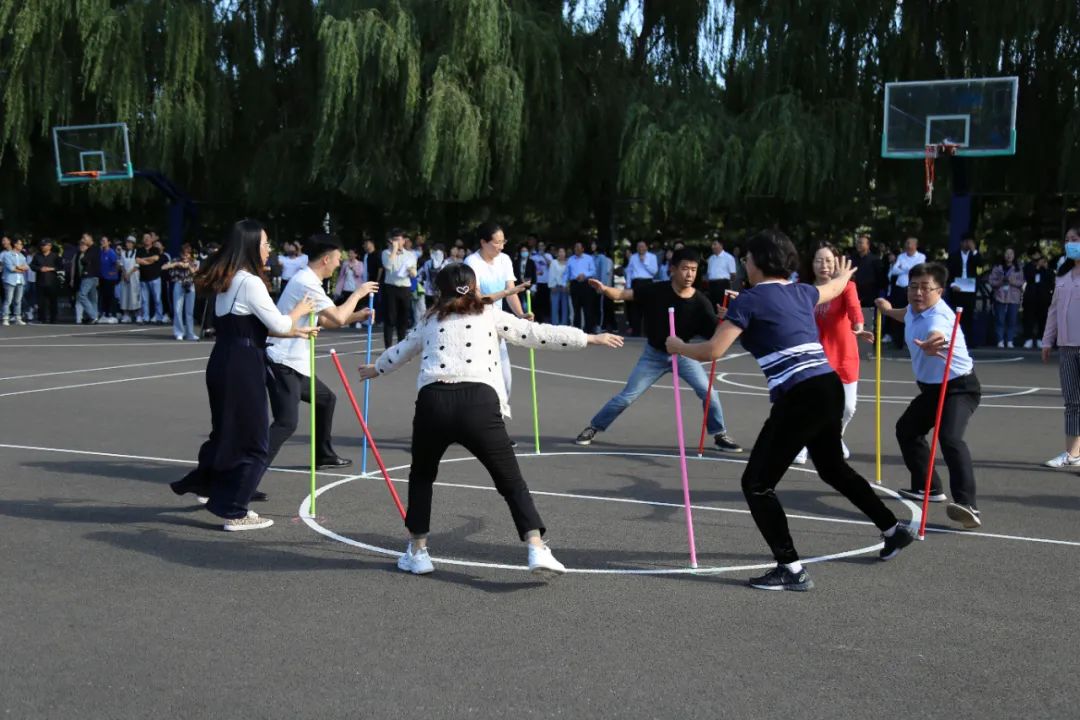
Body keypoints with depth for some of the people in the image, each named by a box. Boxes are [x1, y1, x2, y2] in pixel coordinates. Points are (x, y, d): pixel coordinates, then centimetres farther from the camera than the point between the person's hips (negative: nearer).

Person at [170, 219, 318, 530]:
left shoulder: (228, 281, 14)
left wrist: (296, 331, 19)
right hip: (242, 367, -9)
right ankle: (235, 513, 9)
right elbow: (278, 324, -12)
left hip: (223, 362, 9)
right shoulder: (250, 282, -15)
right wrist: (299, 310, 7)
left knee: (228, 431, 23)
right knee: (252, 441, 2)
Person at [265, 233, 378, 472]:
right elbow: (338, 318, -22)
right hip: (283, 363, -11)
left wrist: (356, 316, 14)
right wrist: (357, 294, -7)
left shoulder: (306, 280, 15)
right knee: (287, 423, -19)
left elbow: (325, 320, 25)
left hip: (296, 363, 11)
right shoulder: (306, 283, -18)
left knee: (327, 399, 23)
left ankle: (323, 456, 36)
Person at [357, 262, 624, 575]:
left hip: (432, 401, 2)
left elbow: (400, 350, 43)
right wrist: (590, 338, 21)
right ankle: (537, 549, -6)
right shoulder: (490, 315, 18)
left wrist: (376, 369, 63)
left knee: (421, 476, 27)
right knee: (512, 482, 8)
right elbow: (538, 334, 15)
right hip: (478, 402, -2)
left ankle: (417, 552, 27)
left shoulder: (430, 322, 27)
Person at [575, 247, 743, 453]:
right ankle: (593, 428, 20)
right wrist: (604, 289, -41)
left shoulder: (700, 302, -20)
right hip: (654, 354, -1)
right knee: (627, 396, 2)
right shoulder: (656, 291, -21)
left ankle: (720, 435, 10)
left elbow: (716, 334, -25)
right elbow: (624, 294, -21)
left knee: (708, 392, -12)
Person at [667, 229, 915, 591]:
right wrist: (844, 276, 63)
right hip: (830, 388, 8)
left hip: (800, 398, -8)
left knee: (757, 483, 1)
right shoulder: (801, 292, 15)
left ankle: (792, 570, 0)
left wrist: (679, 347, 12)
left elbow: (712, 351, -9)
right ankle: (894, 530, 44)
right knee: (833, 468, 31)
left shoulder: (750, 299, -6)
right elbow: (833, 288, 39)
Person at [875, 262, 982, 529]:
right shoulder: (914, 309, -3)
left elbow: (936, 335, -57)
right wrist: (889, 310, 44)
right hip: (931, 387, 10)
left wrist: (930, 344, -80)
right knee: (906, 429, 23)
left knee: (950, 437, -31)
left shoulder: (939, 316, -30)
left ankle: (967, 505, -41)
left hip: (960, 387, -10)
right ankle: (928, 488, 38)